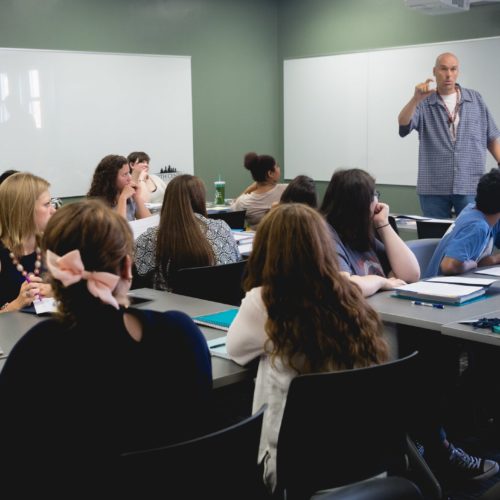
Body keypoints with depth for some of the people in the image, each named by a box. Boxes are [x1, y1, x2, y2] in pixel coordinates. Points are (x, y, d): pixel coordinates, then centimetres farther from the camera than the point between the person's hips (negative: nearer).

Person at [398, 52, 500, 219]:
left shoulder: (475, 99, 9)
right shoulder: (424, 103, 2)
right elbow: (403, 124, -14)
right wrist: (415, 99, -30)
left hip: (470, 186, 1)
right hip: (433, 188, -1)